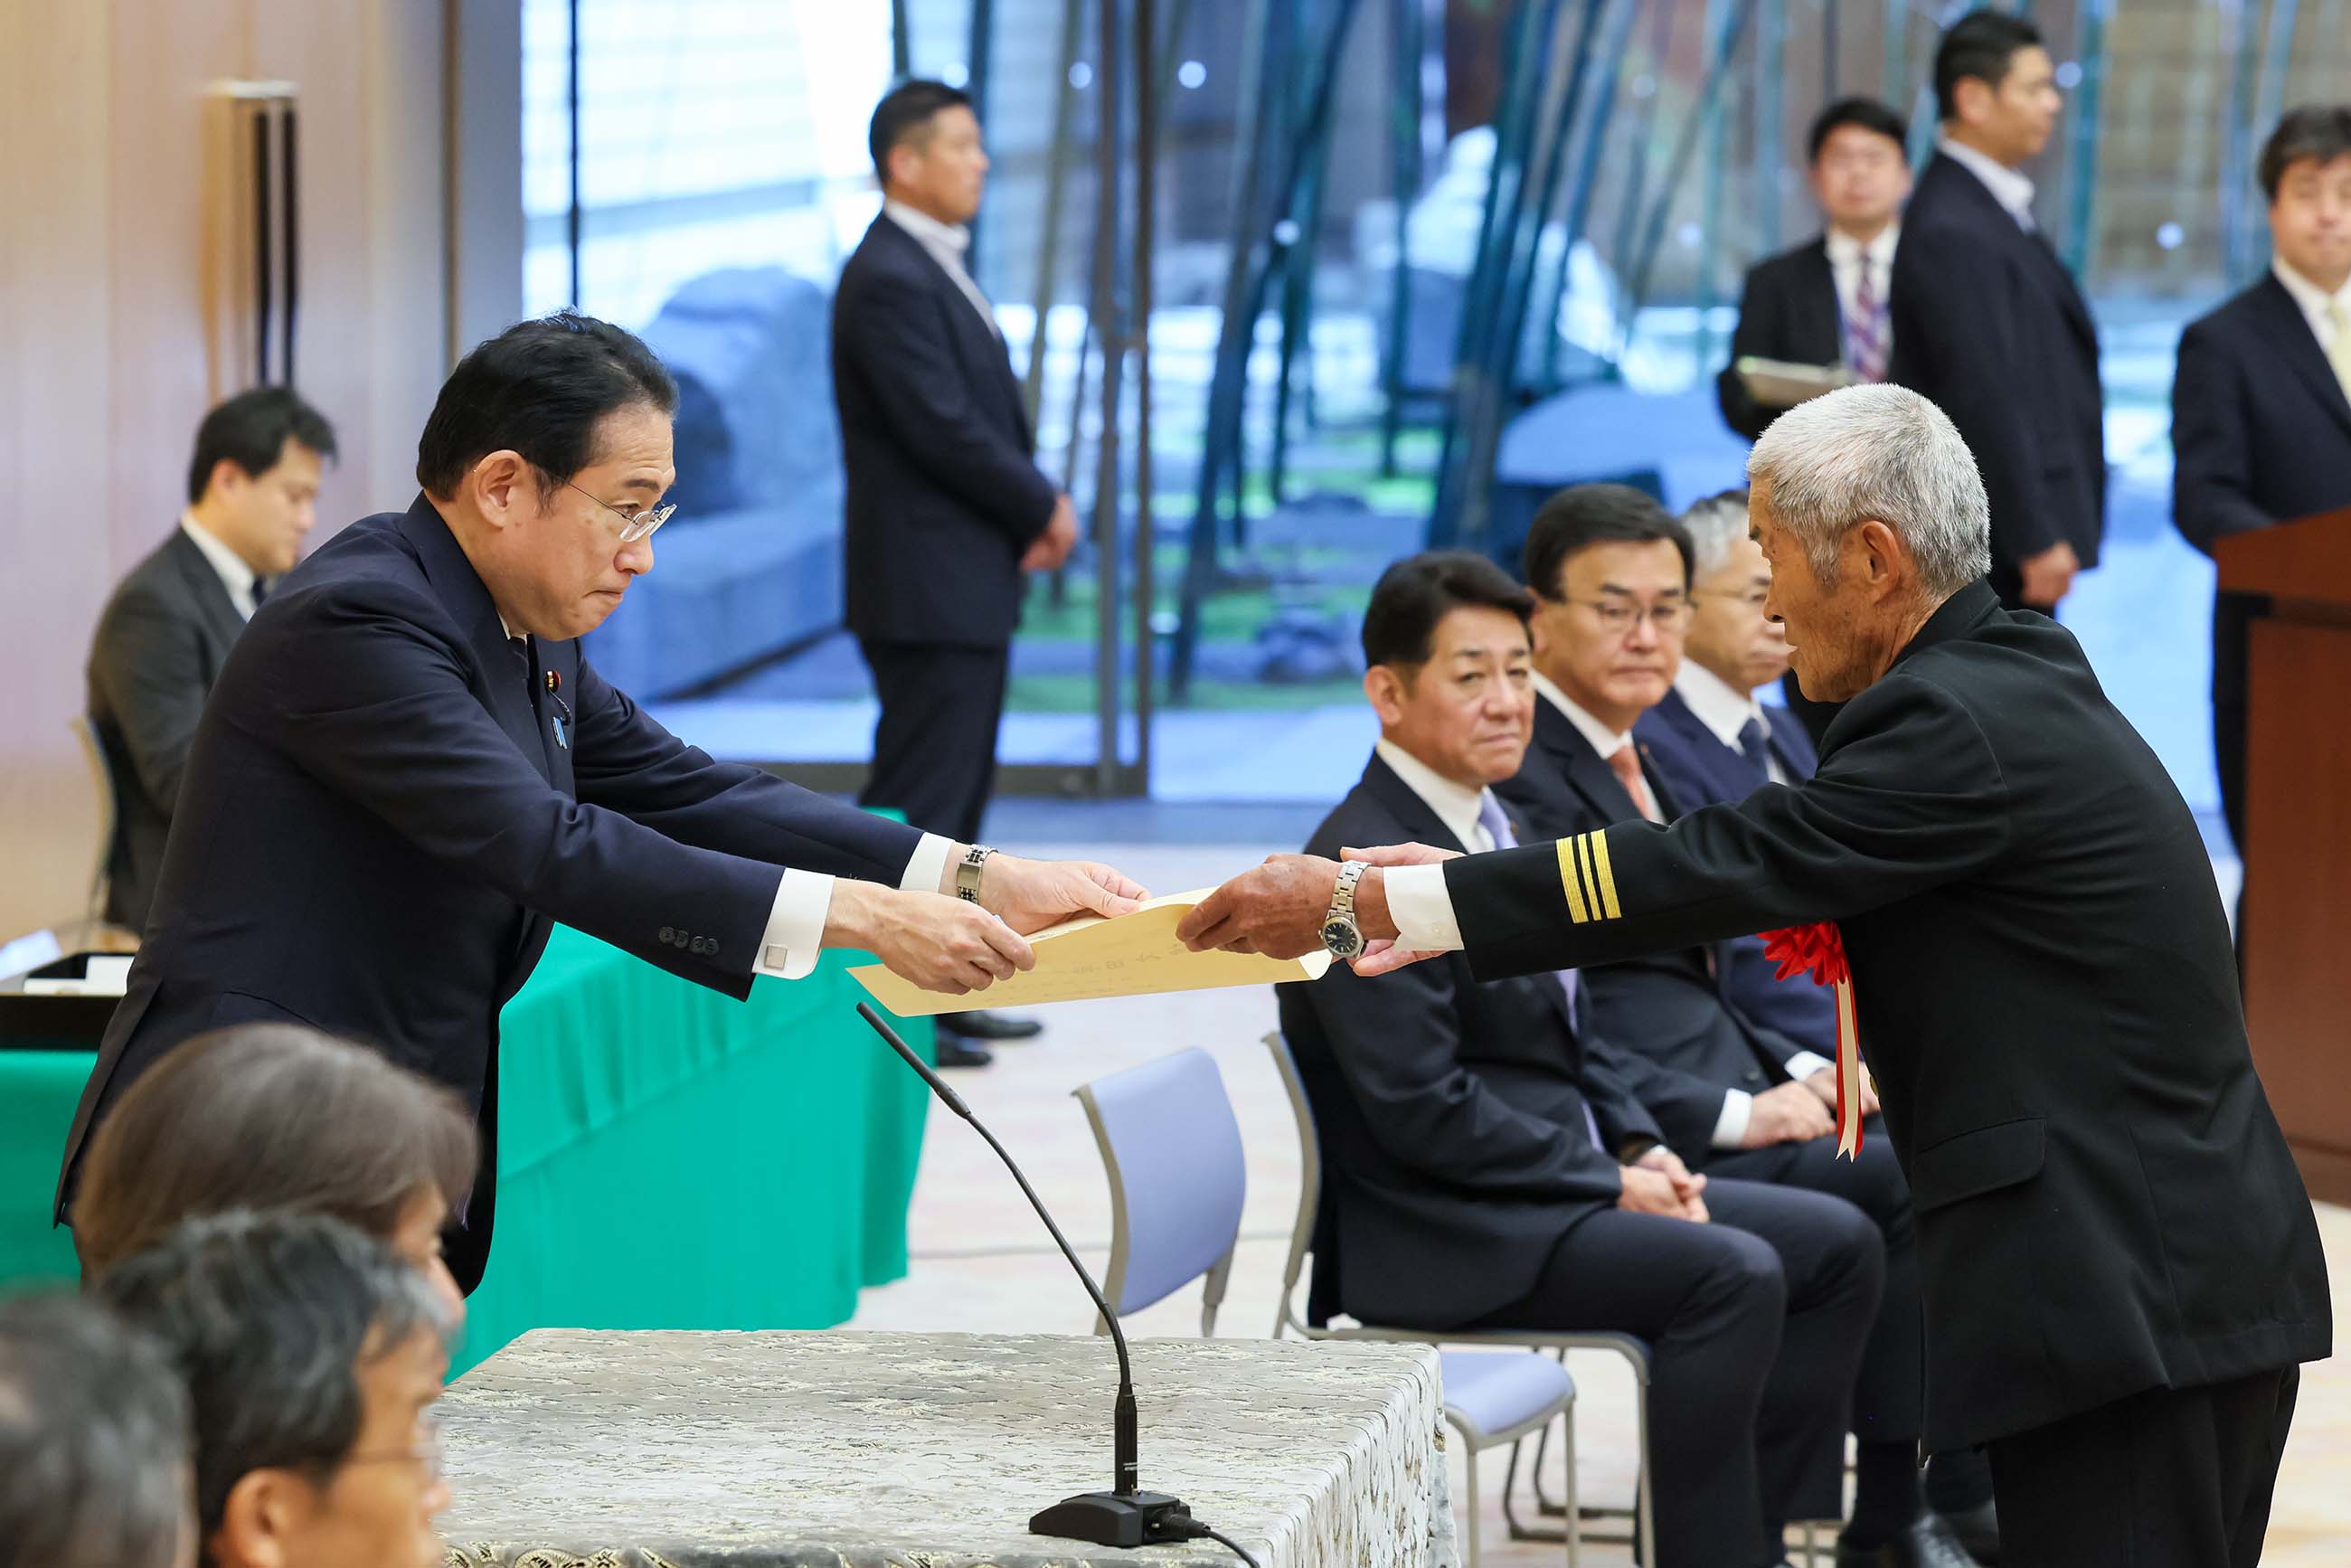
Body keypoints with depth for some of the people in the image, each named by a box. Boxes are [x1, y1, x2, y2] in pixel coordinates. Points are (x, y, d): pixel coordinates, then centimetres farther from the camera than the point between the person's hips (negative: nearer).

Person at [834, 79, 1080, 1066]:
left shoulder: (935, 271, 16)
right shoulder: (889, 281, -17)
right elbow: (943, 430, -21)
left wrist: (1034, 510, 0)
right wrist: (1044, 508, -9)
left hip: (970, 583, 10)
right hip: (927, 586, -10)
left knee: (956, 802, 14)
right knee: (916, 802, -8)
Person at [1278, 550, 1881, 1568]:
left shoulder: (1490, 831, 15)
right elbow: (1421, 1110, -22)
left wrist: (1642, 1152, 4)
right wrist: (1611, 1182, -17)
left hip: (1564, 1184, 10)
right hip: (1445, 1234, -10)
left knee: (1839, 1246, 3)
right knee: (1732, 1276, -27)